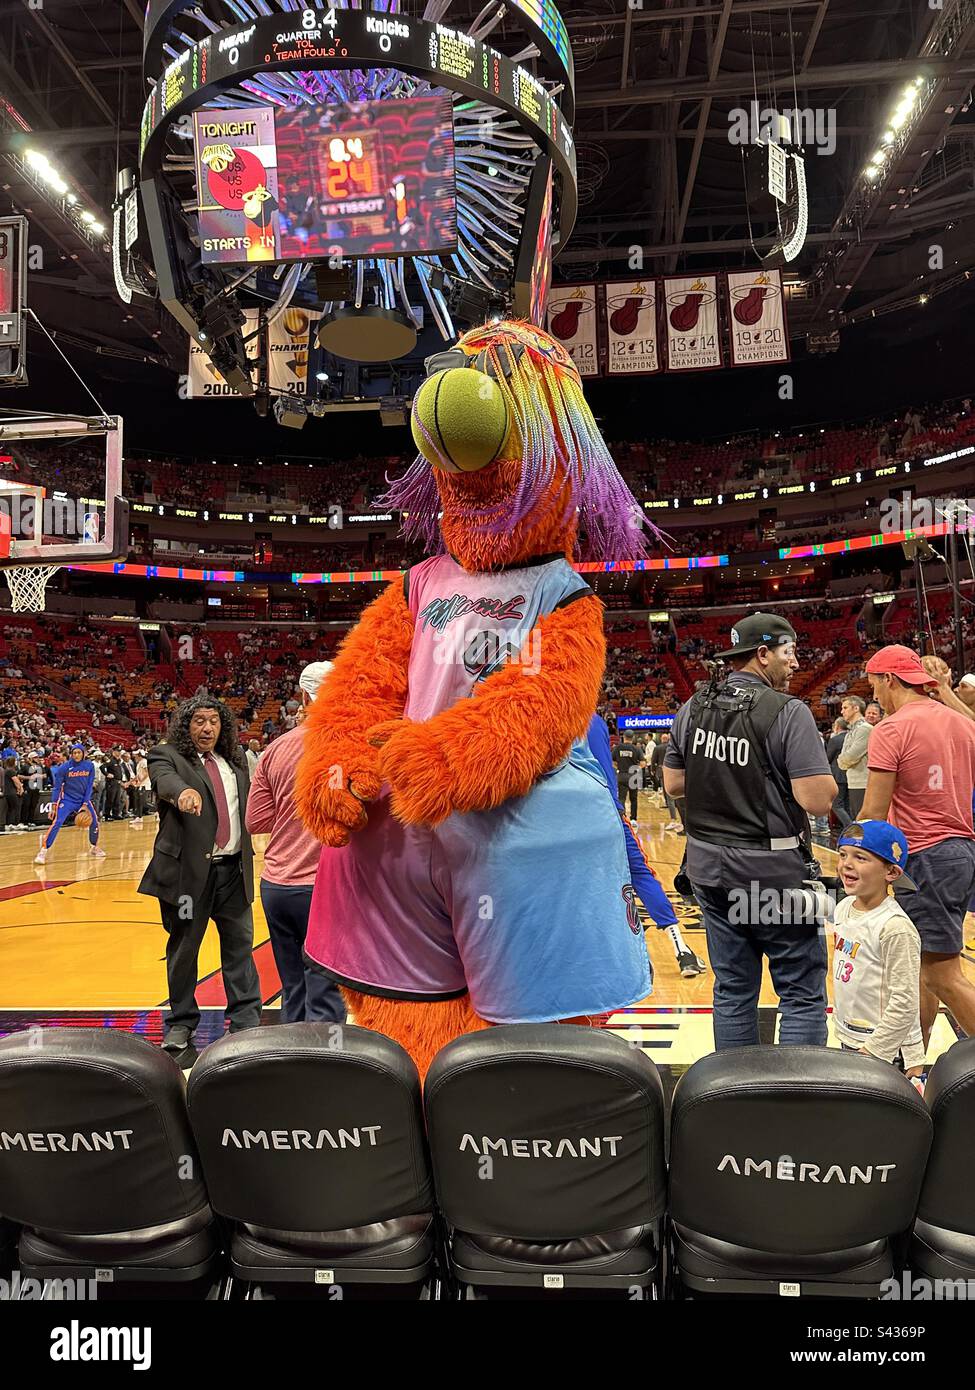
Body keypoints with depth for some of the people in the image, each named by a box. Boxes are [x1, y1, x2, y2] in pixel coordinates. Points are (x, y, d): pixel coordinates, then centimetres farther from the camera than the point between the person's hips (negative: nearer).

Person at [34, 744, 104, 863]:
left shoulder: (90, 766, -6)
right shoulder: (64, 767, -13)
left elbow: (89, 786, -4)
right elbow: (57, 786, -9)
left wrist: (85, 804, -11)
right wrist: (54, 805, -14)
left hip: (84, 799, 3)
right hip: (67, 799, -3)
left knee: (94, 821, 5)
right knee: (57, 823, -19)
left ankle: (93, 848, 26)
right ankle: (43, 850, -17)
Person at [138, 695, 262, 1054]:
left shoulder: (235, 761, 12)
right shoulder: (166, 755, -3)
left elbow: (247, 807, 13)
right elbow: (165, 779, -26)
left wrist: (246, 852, 6)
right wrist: (184, 791, -48)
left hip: (234, 868, 4)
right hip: (188, 869, -4)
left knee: (240, 943, 7)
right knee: (183, 948, 8)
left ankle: (246, 1020, 16)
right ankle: (181, 1022, 23)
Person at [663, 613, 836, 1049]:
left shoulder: (693, 708, 3)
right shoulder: (788, 713, -15)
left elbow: (673, 784, 9)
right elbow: (817, 801, -19)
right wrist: (823, 778, 1)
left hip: (710, 868, 6)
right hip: (774, 871, -6)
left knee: (733, 989, 16)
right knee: (802, 993, 6)